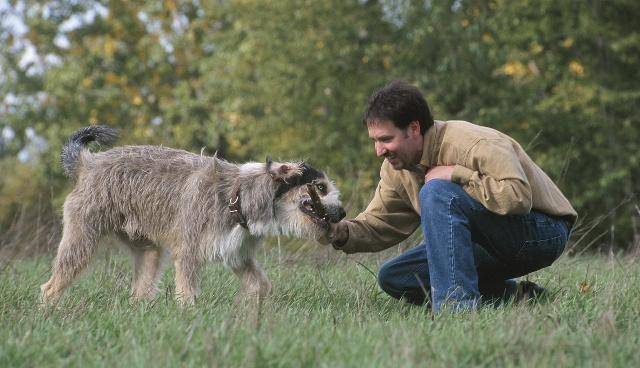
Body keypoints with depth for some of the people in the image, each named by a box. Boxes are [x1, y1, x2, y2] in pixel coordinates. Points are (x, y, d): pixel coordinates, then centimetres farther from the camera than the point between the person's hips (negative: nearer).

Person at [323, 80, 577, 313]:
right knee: (392, 278, -1)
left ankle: (456, 303, -32)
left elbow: (518, 197, -36)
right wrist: (341, 232, -18)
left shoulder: (475, 144, -25)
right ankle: (512, 294, -2)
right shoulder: (396, 168, 1)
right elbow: (378, 224, 3)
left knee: (436, 192, -28)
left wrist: (456, 174, -29)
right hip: (493, 246, 9)